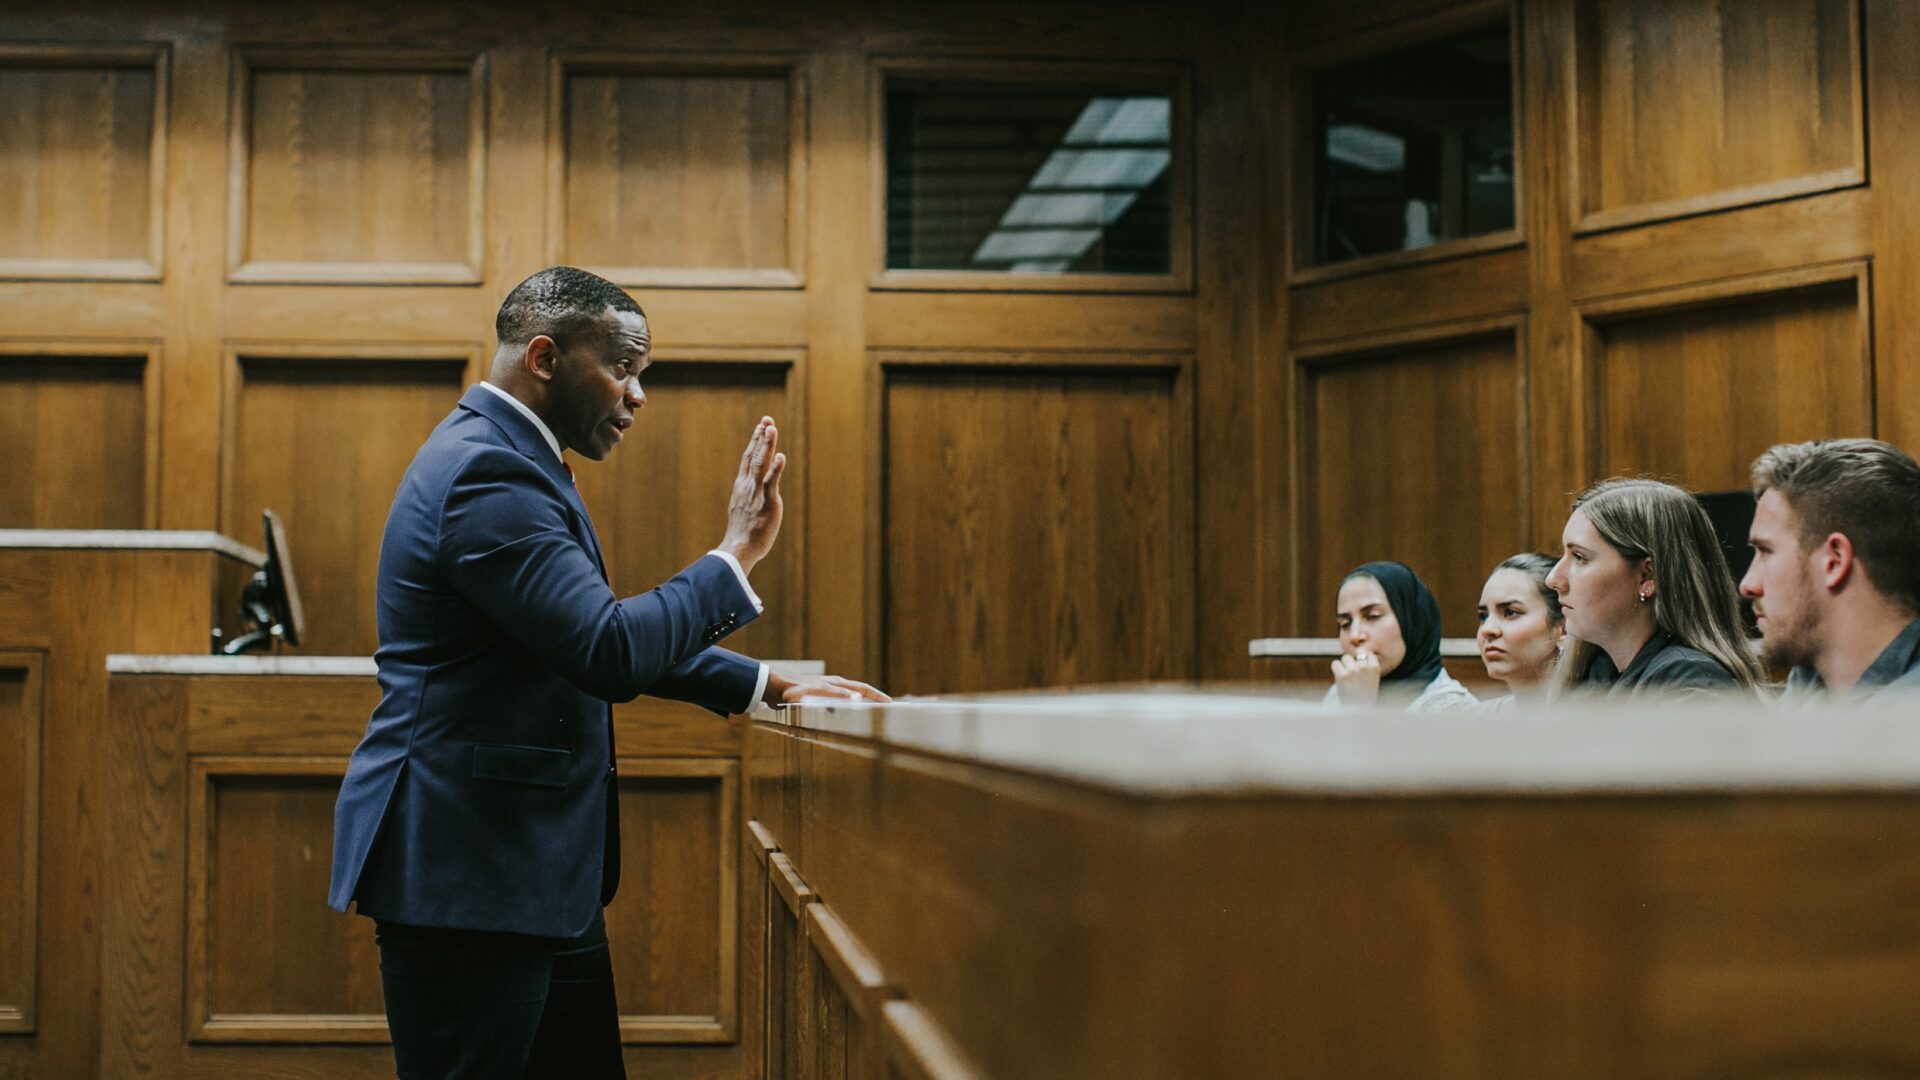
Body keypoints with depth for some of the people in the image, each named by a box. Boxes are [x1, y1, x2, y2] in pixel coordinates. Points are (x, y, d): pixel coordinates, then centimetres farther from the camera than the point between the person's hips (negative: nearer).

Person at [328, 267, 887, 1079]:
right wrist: (736, 554, -15)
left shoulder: (508, 460, 16)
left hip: (536, 872, 11)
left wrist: (767, 685, 15)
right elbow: (609, 653, -26)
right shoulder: (487, 474, -18)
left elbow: (616, 636, 23)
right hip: (466, 881, -11)